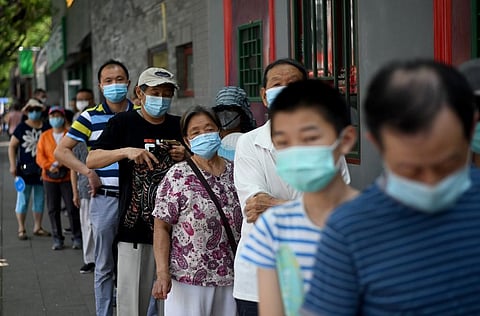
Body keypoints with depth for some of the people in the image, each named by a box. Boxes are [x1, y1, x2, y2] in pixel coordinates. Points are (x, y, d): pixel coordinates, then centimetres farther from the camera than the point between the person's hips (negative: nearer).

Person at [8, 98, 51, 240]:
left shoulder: (46, 128, 6)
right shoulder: (21, 127, -2)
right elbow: (12, 146, 0)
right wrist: (13, 165, -7)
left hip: (41, 169, 3)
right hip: (25, 169, -3)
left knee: (40, 200, 10)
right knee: (23, 200, 0)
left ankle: (37, 227, 21)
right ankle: (21, 229, 6)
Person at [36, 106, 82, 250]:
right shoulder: (44, 136, 9)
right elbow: (40, 157, 4)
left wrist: (60, 163, -17)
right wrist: (50, 166, -13)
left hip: (68, 177, -3)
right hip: (50, 177, 3)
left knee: (72, 208, -3)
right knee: (53, 209, 5)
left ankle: (77, 238, 6)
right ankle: (57, 239, 14)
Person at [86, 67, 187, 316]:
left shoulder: (180, 127, 10)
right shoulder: (123, 123, 3)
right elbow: (91, 160, -2)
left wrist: (187, 157, -4)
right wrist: (126, 151, -17)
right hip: (134, 228, -2)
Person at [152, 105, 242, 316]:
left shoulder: (234, 172, 7)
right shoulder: (177, 176, -5)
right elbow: (161, 228, -6)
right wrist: (162, 273, -15)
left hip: (230, 276, 4)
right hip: (188, 279, -4)